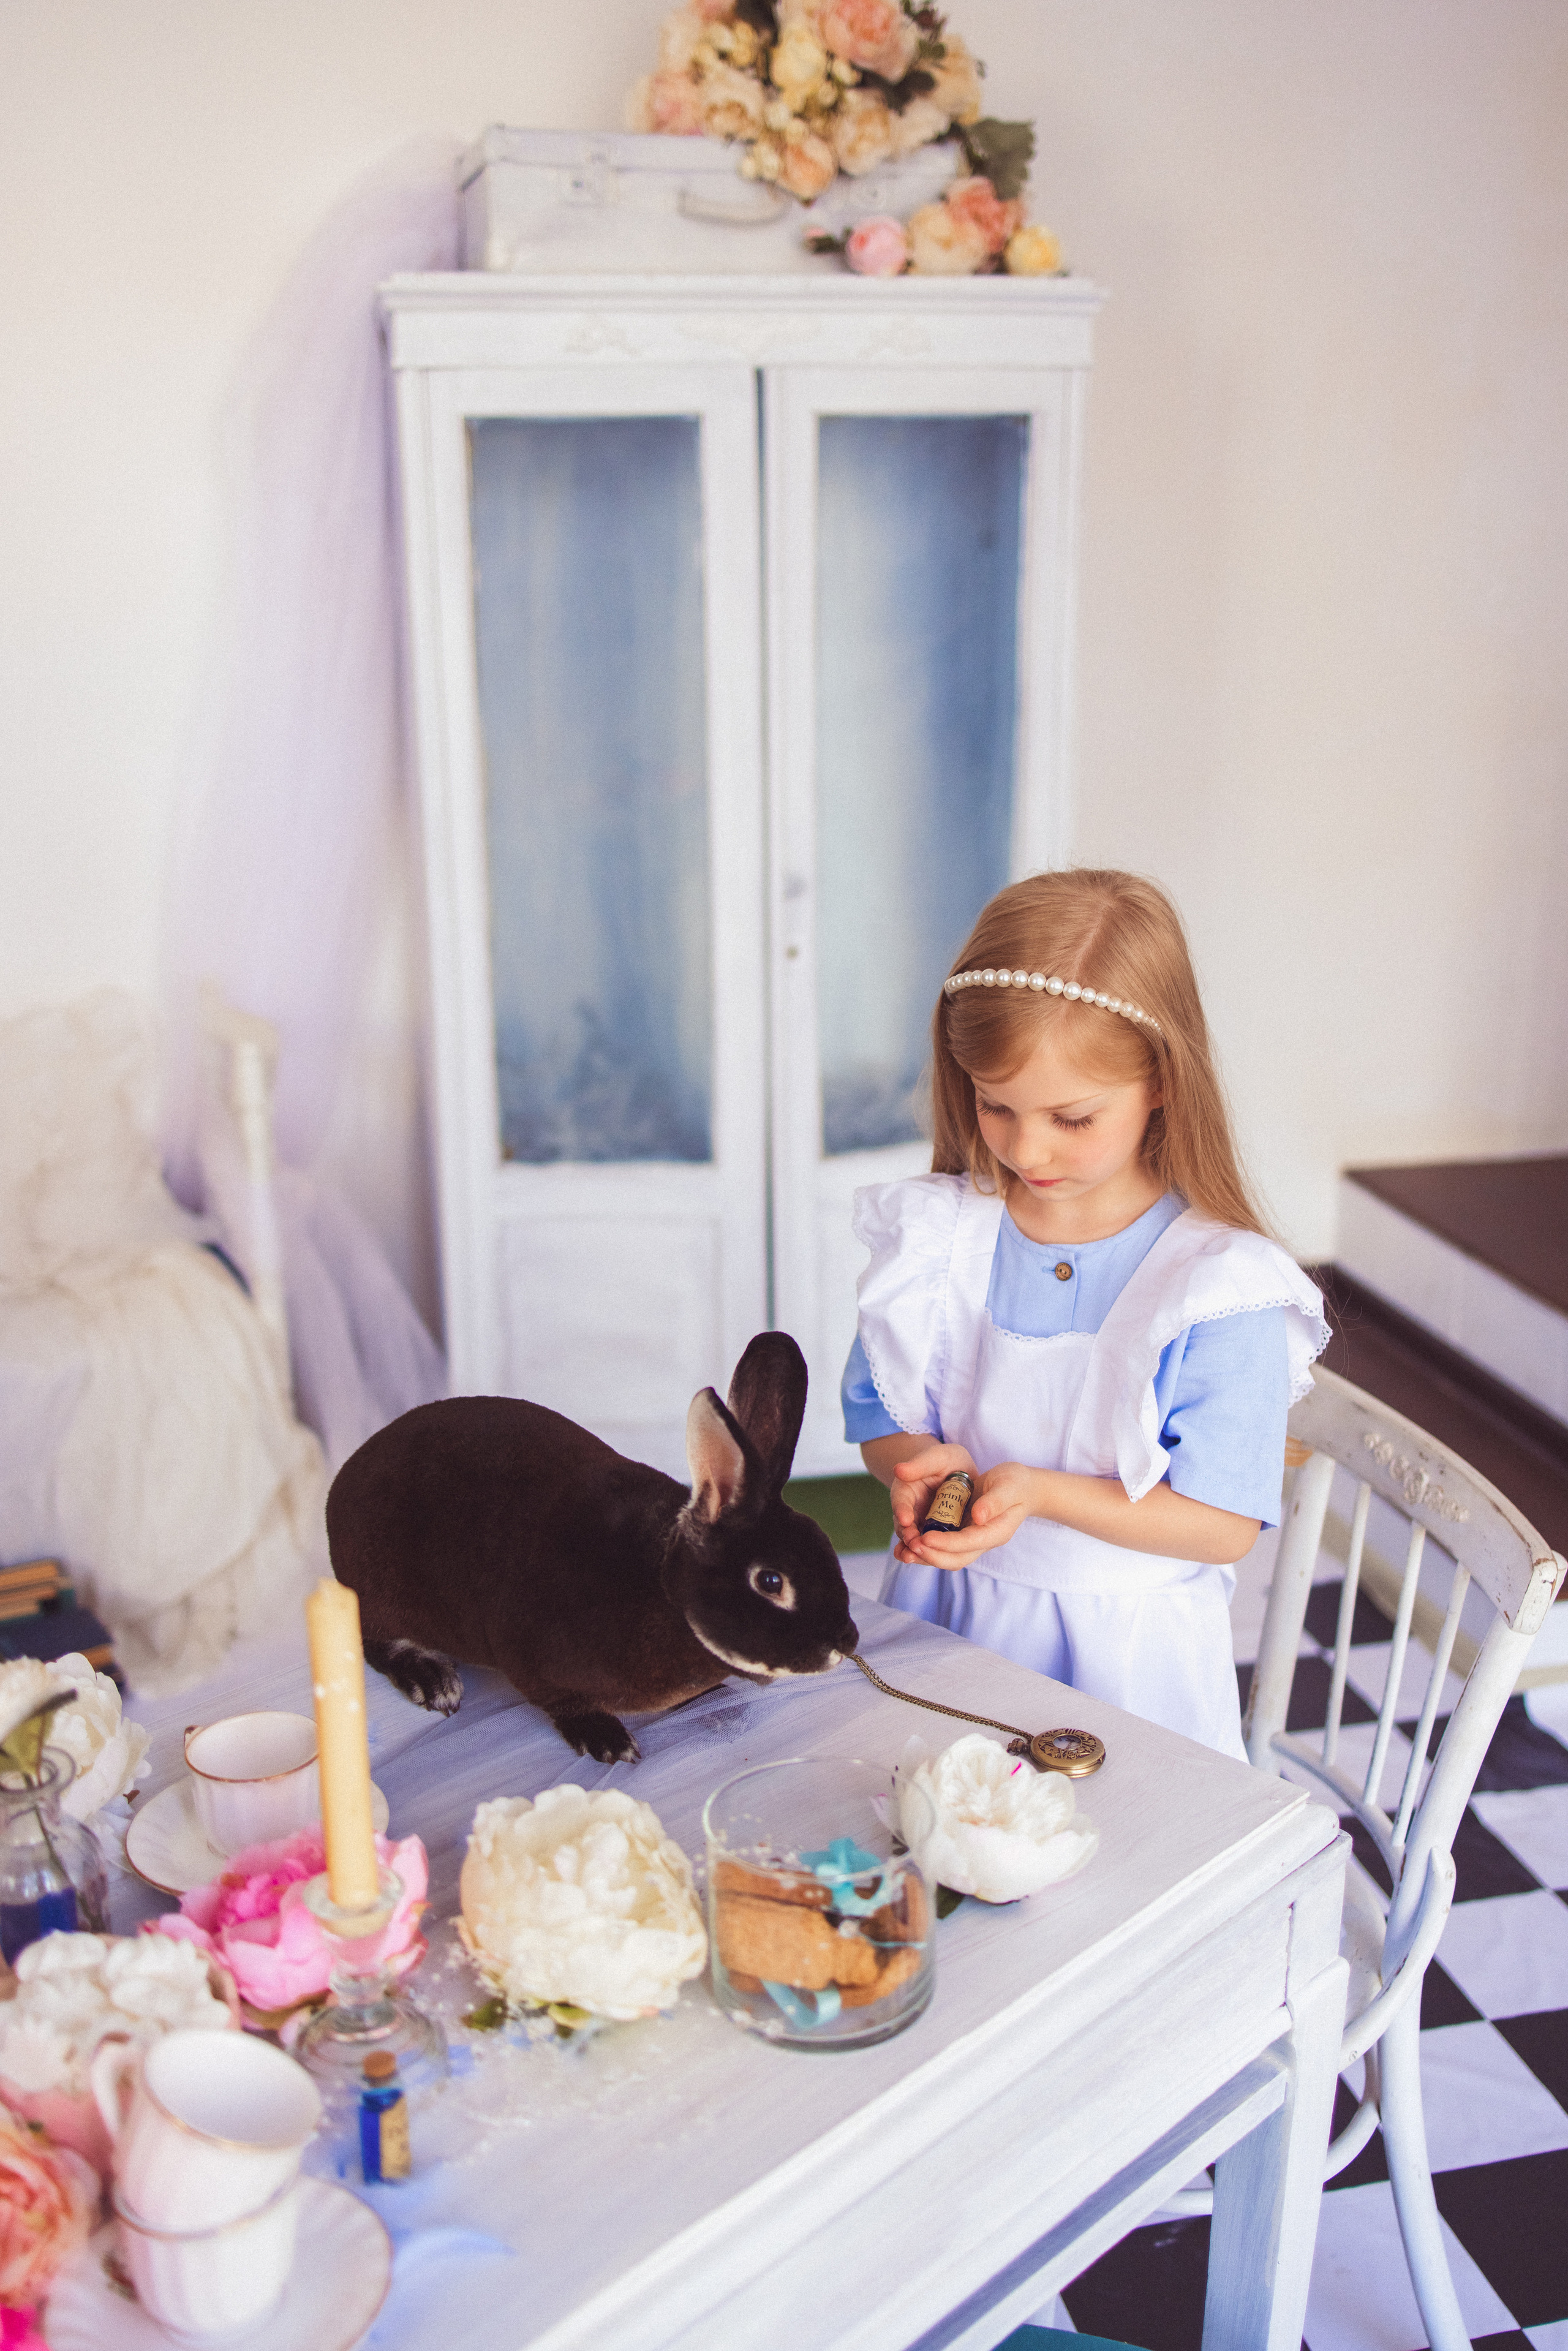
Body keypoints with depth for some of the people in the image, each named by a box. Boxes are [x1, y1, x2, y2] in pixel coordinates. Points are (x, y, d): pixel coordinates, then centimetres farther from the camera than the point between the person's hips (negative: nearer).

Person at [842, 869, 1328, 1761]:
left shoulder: (1221, 1284, -16)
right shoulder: (938, 1235, -5)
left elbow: (1224, 1525, -14)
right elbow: (880, 1415, 6)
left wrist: (1038, 1490, -24)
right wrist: (924, 1465, -17)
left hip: (1121, 1645, -2)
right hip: (947, 1619, 3)